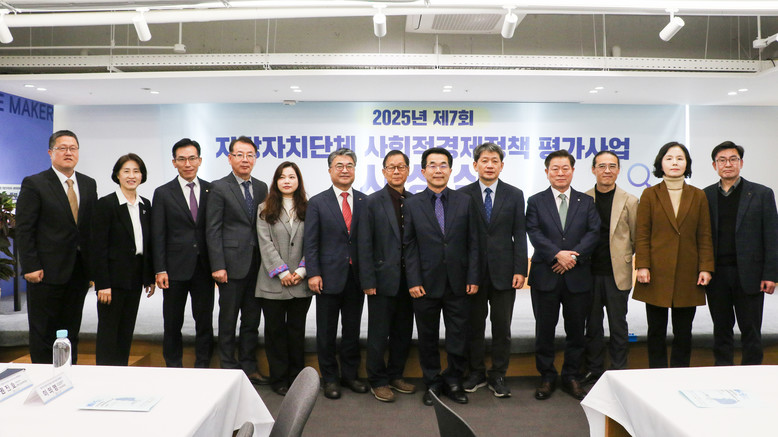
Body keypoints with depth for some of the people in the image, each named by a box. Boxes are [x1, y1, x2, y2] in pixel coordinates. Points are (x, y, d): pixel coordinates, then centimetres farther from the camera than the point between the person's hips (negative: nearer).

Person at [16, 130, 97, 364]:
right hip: (47, 272, -4)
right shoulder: (34, 184, -5)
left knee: (71, 331, 13)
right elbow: (24, 229, -8)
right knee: (43, 333, 7)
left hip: (79, 271, 5)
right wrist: (30, 267, -13)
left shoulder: (89, 184, 9)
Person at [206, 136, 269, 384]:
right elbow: (213, 230, -7)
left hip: (257, 265, 5)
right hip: (232, 264, -4)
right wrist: (217, 266, -13)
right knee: (228, 319, 7)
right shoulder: (219, 188, -4)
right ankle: (228, 366, 20)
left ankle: (248, 365, 25)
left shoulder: (261, 188, 11)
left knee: (252, 319, 12)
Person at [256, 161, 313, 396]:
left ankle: (296, 378, 20)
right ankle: (279, 379, 18)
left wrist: (302, 270, -9)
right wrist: (282, 272, -11)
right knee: (275, 330, 7)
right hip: (273, 282, 0)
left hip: (301, 282, 1)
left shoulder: (307, 209, 7)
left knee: (297, 330, 8)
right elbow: (266, 244, -3)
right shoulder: (265, 209, 5)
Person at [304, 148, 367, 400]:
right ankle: (329, 379, 22)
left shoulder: (365, 202, 6)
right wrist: (313, 273, -11)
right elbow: (311, 243, -3)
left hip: (356, 276, 2)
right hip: (329, 276, -2)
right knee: (327, 331, 8)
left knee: (352, 329, 12)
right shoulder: (317, 203, 1)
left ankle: (350, 374, 28)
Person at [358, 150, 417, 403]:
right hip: (383, 280, -4)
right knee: (379, 334, 5)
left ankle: (395, 376, 30)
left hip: (408, 280, 4)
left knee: (403, 332, 13)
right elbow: (365, 245, -6)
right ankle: (378, 382, 20)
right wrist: (368, 281, -11)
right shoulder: (373, 202, -3)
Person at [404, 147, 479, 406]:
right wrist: (413, 281, -8)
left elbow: (473, 243, 4)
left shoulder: (465, 202, 5)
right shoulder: (412, 205, 2)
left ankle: (454, 382, 26)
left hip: (458, 284, 1)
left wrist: (473, 278, -2)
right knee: (428, 337, 10)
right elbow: (409, 246, -1)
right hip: (426, 283, -1)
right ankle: (432, 383, 27)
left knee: (458, 336, 8)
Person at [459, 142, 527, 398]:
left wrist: (520, 270, -5)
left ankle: (498, 376, 22)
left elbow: (519, 235, 2)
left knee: (502, 328, 7)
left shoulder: (514, 195, 5)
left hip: (503, 272, 1)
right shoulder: (463, 195, 1)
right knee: (474, 326, 9)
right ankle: (476, 374, 25)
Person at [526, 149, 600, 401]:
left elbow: (594, 233, -2)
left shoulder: (586, 202, 10)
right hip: (545, 276, -1)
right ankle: (547, 377, 21)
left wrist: (574, 256, -16)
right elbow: (535, 234, -7)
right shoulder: (536, 202, 5)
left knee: (576, 330, 9)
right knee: (545, 329, 6)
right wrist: (557, 254, -19)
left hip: (578, 277, 2)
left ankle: (571, 377, 25)